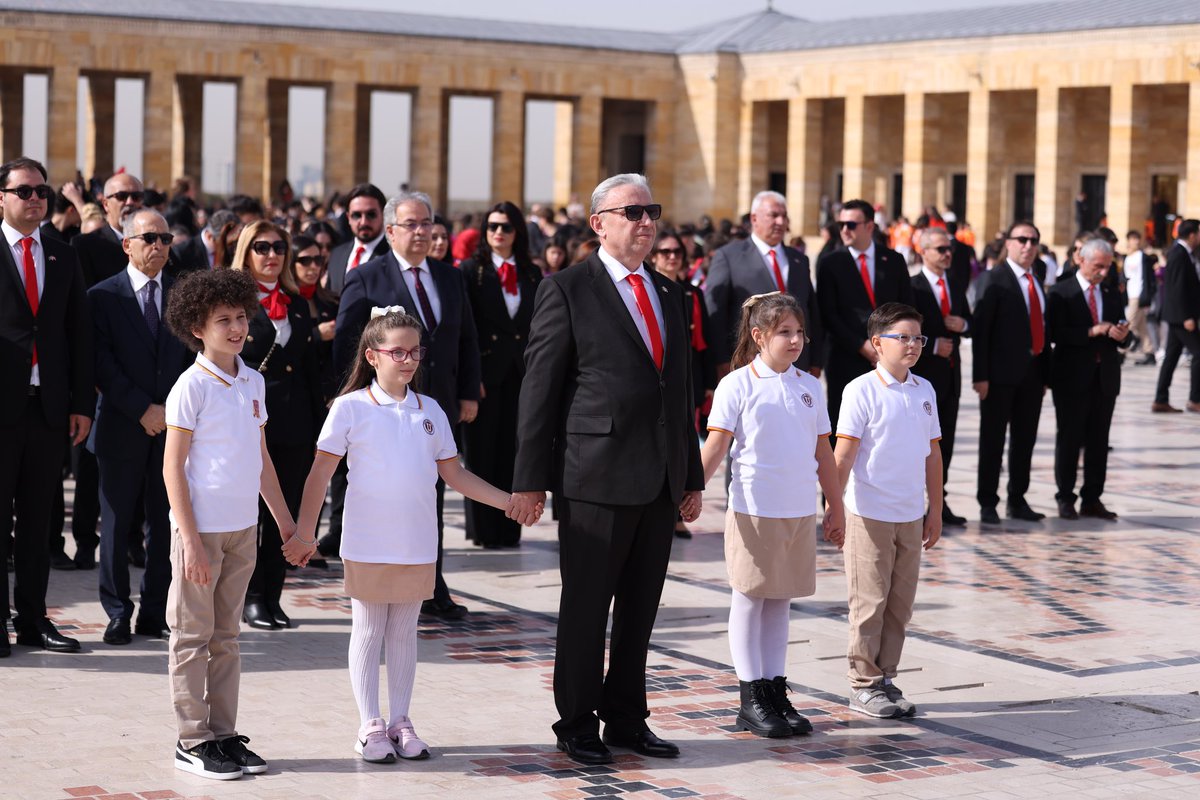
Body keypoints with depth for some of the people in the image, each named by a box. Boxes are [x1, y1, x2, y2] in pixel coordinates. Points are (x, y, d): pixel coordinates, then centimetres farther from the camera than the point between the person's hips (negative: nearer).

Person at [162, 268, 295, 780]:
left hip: (243, 528, 6)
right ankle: (193, 742, 9)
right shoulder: (192, 386, -11)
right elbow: (172, 467, -11)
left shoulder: (252, 382, 8)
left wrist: (285, 521, 17)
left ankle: (224, 734, 19)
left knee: (225, 636, 13)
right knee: (192, 637, 3)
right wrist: (190, 539, -16)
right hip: (202, 528, -6)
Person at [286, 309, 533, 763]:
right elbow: (321, 474, -4)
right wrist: (305, 533, -7)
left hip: (418, 545, 4)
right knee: (368, 632, 5)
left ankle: (400, 721, 19)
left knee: (404, 632, 11)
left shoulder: (429, 411, 7)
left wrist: (510, 502, 4)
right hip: (367, 543, -3)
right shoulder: (351, 408, -5)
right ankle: (370, 725, 12)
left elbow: (455, 476, 11)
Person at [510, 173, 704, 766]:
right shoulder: (567, 289, -4)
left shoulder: (668, 295, 16)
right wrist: (531, 480, -10)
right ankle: (577, 725, 14)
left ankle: (626, 719, 23)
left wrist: (692, 476, 16)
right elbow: (539, 387, -6)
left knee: (640, 610, 12)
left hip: (661, 481, 6)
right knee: (585, 608, 3)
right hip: (596, 475, -6)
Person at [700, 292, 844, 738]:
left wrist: (836, 508, 17)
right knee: (750, 598, 3)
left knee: (780, 600, 11)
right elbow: (716, 445, -9)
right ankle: (751, 700, 9)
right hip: (753, 510, -5)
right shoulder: (738, 384, -5)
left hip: (800, 512, 5)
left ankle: (776, 692, 17)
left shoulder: (809, 387, 10)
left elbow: (822, 452, 15)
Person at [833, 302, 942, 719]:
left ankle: (885, 677, 21)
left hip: (910, 516, 6)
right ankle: (863, 684, 10)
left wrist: (935, 510, 13)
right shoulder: (862, 391, -10)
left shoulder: (924, 391, 8)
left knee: (901, 602, 10)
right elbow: (844, 453, -12)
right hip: (869, 514, -6)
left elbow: (932, 452, 13)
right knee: (870, 602, 1)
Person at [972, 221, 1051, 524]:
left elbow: (1040, 328, 15)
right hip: (1002, 373, -7)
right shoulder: (995, 279, -8)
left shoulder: (1037, 282, 14)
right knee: (993, 440, 1)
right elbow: (980, 328, -12)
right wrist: (980, 375, -18)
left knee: (1025, 440, 11)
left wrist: (1045, 373, 11)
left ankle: (1017, 501, 21)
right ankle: (987, 504, 6)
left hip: (1032, 372, 7)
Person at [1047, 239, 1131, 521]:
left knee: (1099, 441, 6)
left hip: (1105, 378, 5)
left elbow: (1122, 339, 12)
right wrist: (1092, 332, -21)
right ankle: (1065, 499, 8)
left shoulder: (1112, 294, 12)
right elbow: (1056, 333, -14)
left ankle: (1092, 500, 11)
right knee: (1069, 439, 2)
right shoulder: (1061, 293, -4)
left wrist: (1122, 335, -11)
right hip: (1072, 377, -5)